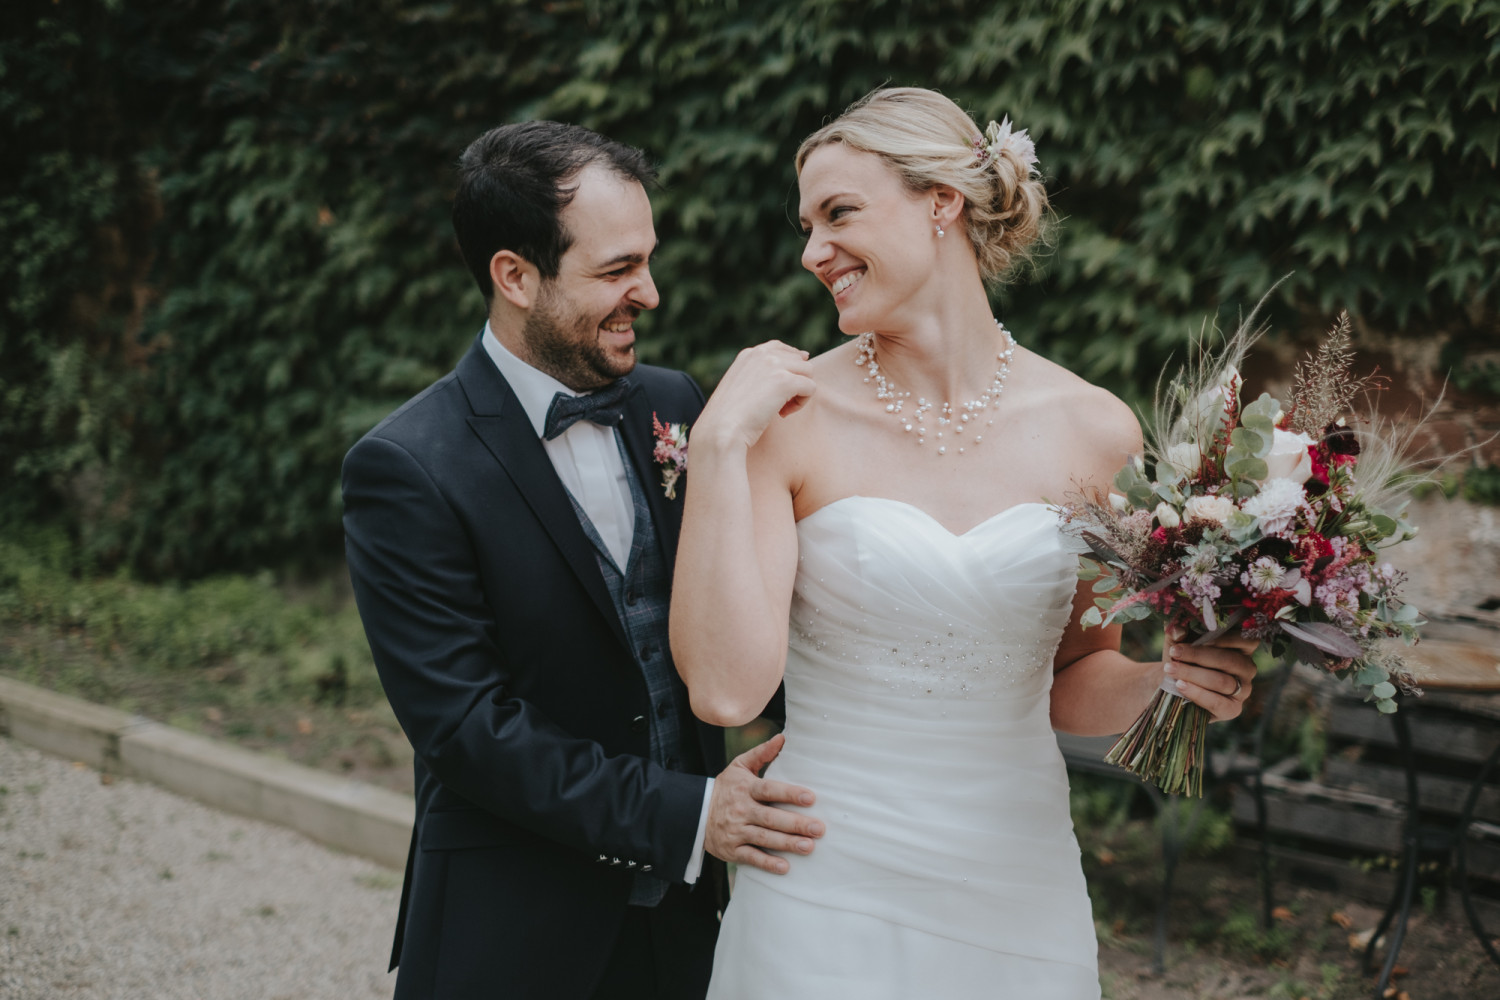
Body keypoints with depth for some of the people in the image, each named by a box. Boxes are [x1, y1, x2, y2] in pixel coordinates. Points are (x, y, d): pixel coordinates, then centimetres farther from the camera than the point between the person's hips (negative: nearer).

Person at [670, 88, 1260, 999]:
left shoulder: (1095, 431, -2)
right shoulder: (791, 419, -8)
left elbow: (1074, 691, 10)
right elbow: (727, 687, -17)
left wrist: (1161, 668, -10)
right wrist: (719, 446, -18)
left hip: (1020, 899, 3)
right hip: (830, 898, -2)